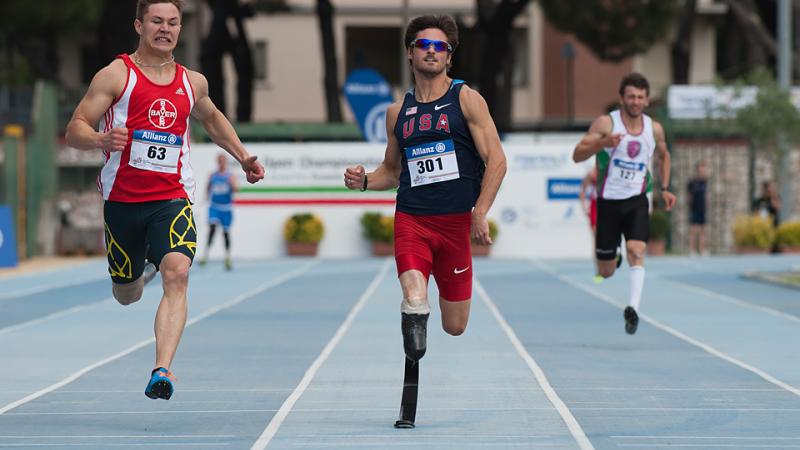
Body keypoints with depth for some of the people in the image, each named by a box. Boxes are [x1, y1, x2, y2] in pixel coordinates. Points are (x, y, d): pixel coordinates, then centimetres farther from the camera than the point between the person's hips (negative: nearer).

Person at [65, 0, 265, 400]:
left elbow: (212, 119, 33)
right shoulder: (116, 75, -3)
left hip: (172, 198, 1)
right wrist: (101, 139, -28)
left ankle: (162, 370, -32)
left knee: (177, 274, -26)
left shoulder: (192, 83, 10)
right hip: (122, 198, -1)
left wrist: (243, 157, 23)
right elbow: (75, 130, -7)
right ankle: (144, 265, 54)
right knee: (127, 296, 15)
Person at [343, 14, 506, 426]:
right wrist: (365, 181, 3)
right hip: (411, 219, 1)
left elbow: (496, 160, -3)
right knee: (414, 300, -25)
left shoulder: (466, 99, 1)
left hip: (457, 222, -1)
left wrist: (480, 213, -14)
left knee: (454, 326, 4)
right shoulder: (398, 111, 12)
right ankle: (410, 399, -14)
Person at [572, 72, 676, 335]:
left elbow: (664, 156, 25)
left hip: (636, 201, 2)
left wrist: (664, 189, 15)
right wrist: (603, 143, -29)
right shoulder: (606, 123, -8)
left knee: (636, 251, -24)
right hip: (609, 201, -2)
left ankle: (633, 308, -30)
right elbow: (577, 155, -13)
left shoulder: (654, 129, 4)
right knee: (606, 272, 5)